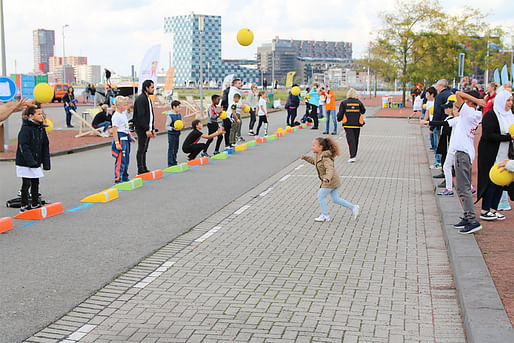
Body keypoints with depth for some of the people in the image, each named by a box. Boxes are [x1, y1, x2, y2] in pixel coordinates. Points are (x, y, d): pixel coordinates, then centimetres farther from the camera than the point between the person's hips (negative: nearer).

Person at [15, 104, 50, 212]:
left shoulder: (41, 128, 8)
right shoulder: (26, 128, -15)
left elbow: (45, 146, 13)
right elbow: (23, 146, -20)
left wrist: (46, 162, 7)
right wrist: (31, 161, -25)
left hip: (36, 162, 7)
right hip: (25, 163, -7)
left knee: (35, 183, 12)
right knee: (26, 184, -1)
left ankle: (35, 204, 23)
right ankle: (24, 206, 9)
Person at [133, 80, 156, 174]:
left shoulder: (148, 99, 17)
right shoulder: (141, 99, -14)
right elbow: (140, 116, -20)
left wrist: (152, 129, 18)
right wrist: (146, 129, -22)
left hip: (148, 129, 9)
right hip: (142, 129, -9)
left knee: (144, 150, 13)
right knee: (141, 150, -5)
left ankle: (144, 169, 18)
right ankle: (140, 170, -2)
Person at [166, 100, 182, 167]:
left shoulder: (179, 115, 7)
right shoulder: (169, 116, -15)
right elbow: (167, 126, -14)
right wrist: (173, 129, -27)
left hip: (177, 134, 7)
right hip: (171, 134, -7)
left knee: (176, 149, 14)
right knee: (171, 149, -3)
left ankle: (174, 162, 25)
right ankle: (170, 164, 1)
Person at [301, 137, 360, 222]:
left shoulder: (325, 158, -23)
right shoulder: (318, 155, 6)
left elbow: (330, 168, -37)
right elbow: (314, 161, 30)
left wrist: (327, 178, -53)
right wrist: (305, 158, 20)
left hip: (331, 180, -9)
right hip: (333, 181, 9)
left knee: (321, 195, -3)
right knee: (335, 199, 11)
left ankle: (325, 216, 8)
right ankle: (353, 207, 14)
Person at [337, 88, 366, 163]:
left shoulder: (344, 103, -5)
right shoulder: (359, 103, 1)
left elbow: (340, 114, -2)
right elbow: (363, 111, 15)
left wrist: (339, 119, 18)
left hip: (348, 124, -2)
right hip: (357, 124, 2)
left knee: (350, 140, -7)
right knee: (355, 140, 15)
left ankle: (352, 156, -20)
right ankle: (354, 155, 26)